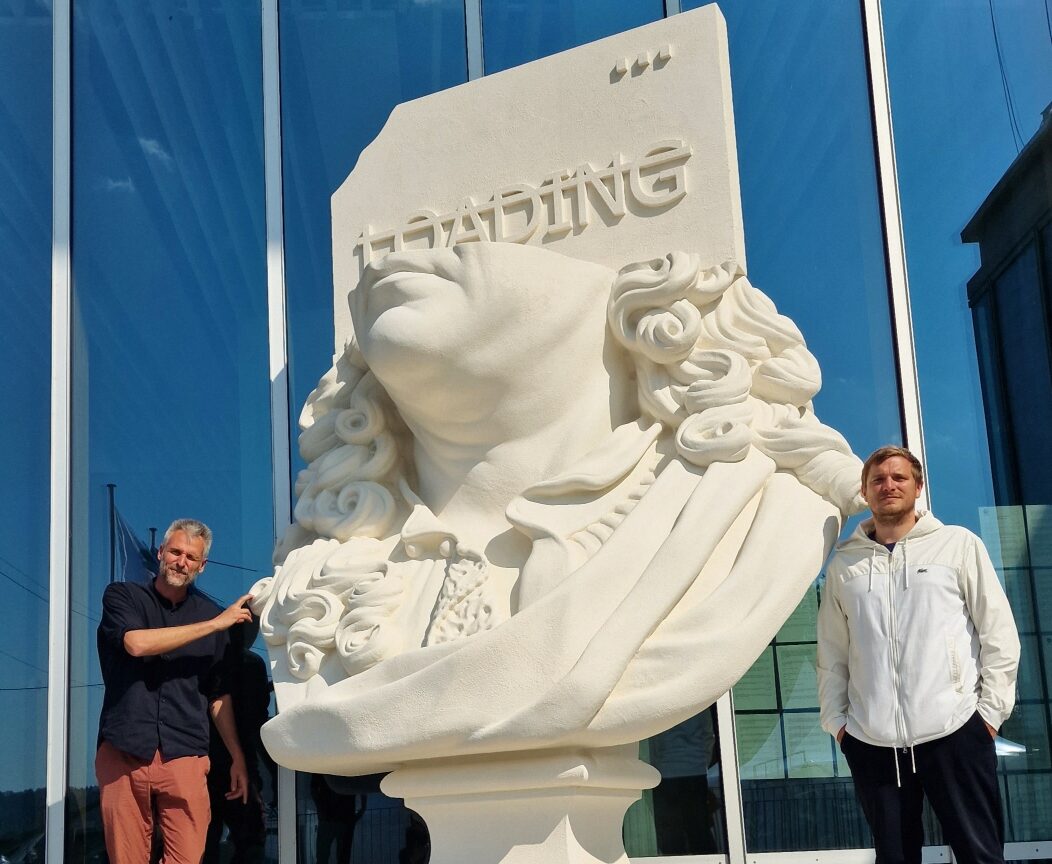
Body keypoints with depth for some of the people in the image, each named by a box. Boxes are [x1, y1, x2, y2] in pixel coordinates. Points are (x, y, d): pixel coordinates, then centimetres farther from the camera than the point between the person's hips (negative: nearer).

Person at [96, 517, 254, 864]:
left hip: (184, 756, 1)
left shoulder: (212, 614, 14)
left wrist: (238, 757, 14)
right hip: (123, 753, -1)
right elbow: (137, 643, -12)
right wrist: (215, 624, -9)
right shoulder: (122, 596, 9)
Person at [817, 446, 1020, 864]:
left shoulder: (959, 544, 4)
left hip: (953, 731, -2)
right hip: (870, 741, 3)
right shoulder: (843, 564, 12)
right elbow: (831, 652, 13)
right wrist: (835, 719, 5)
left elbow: (999, 632, 2)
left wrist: (991, 710, -4)